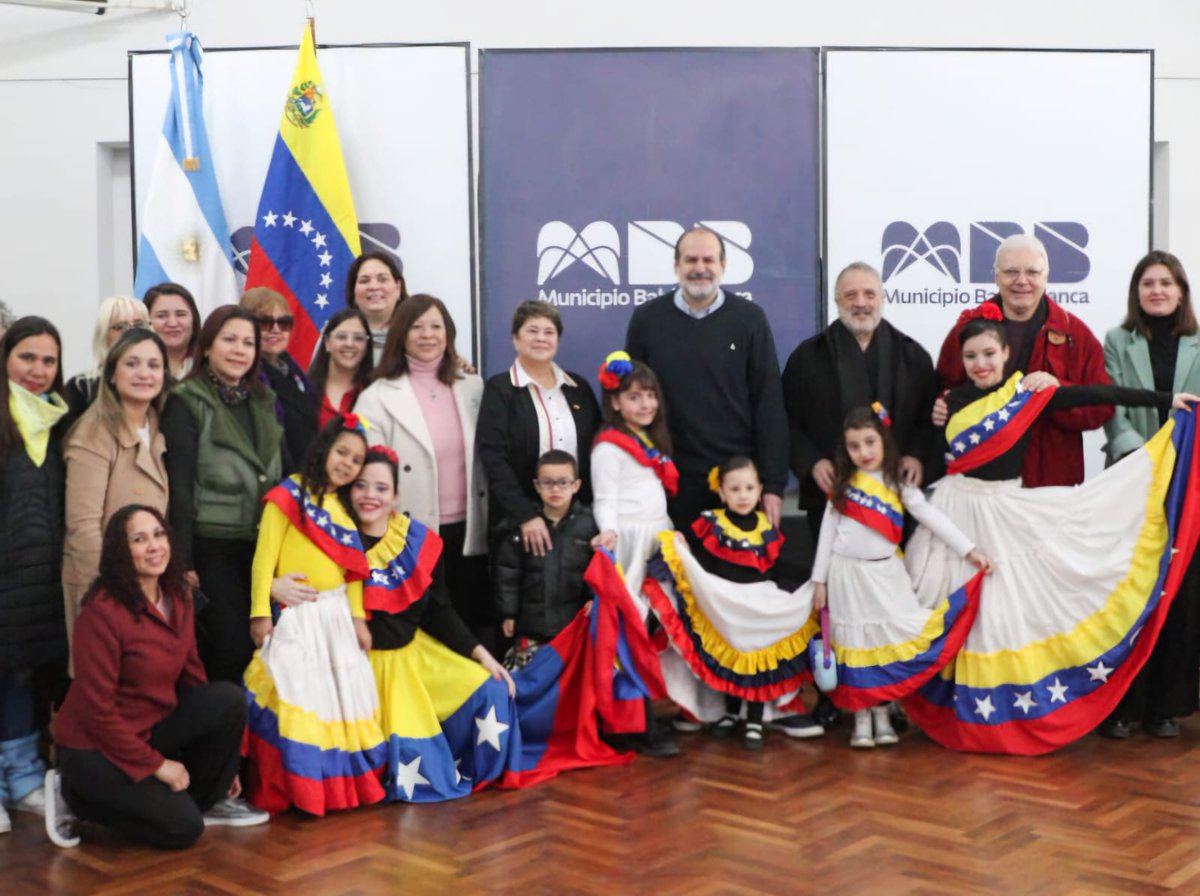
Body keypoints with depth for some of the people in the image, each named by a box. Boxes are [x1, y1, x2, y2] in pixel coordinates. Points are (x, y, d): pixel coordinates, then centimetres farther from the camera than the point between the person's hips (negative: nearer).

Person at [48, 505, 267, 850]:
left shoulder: (177, 598, 0)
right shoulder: (103, 611, -24)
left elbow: (191, 674, 7)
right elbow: (97, 709, -22)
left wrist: (221, 760, 8)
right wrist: (156, 764, -17)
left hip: (150, 727, 7)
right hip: (93, 747, -7)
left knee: (229, 699, -14)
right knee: (183, 827, -14)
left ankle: (208, 800, 6)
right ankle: (74, 797, 4)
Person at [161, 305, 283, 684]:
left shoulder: (264, 402, 12)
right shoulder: (186, 403, -5)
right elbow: (180, 486, -10)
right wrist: (183, 561, -15)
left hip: (263, 545, 5)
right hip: (211, 547, -5)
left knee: (262, 647, 6)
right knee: (230, 650, -8)